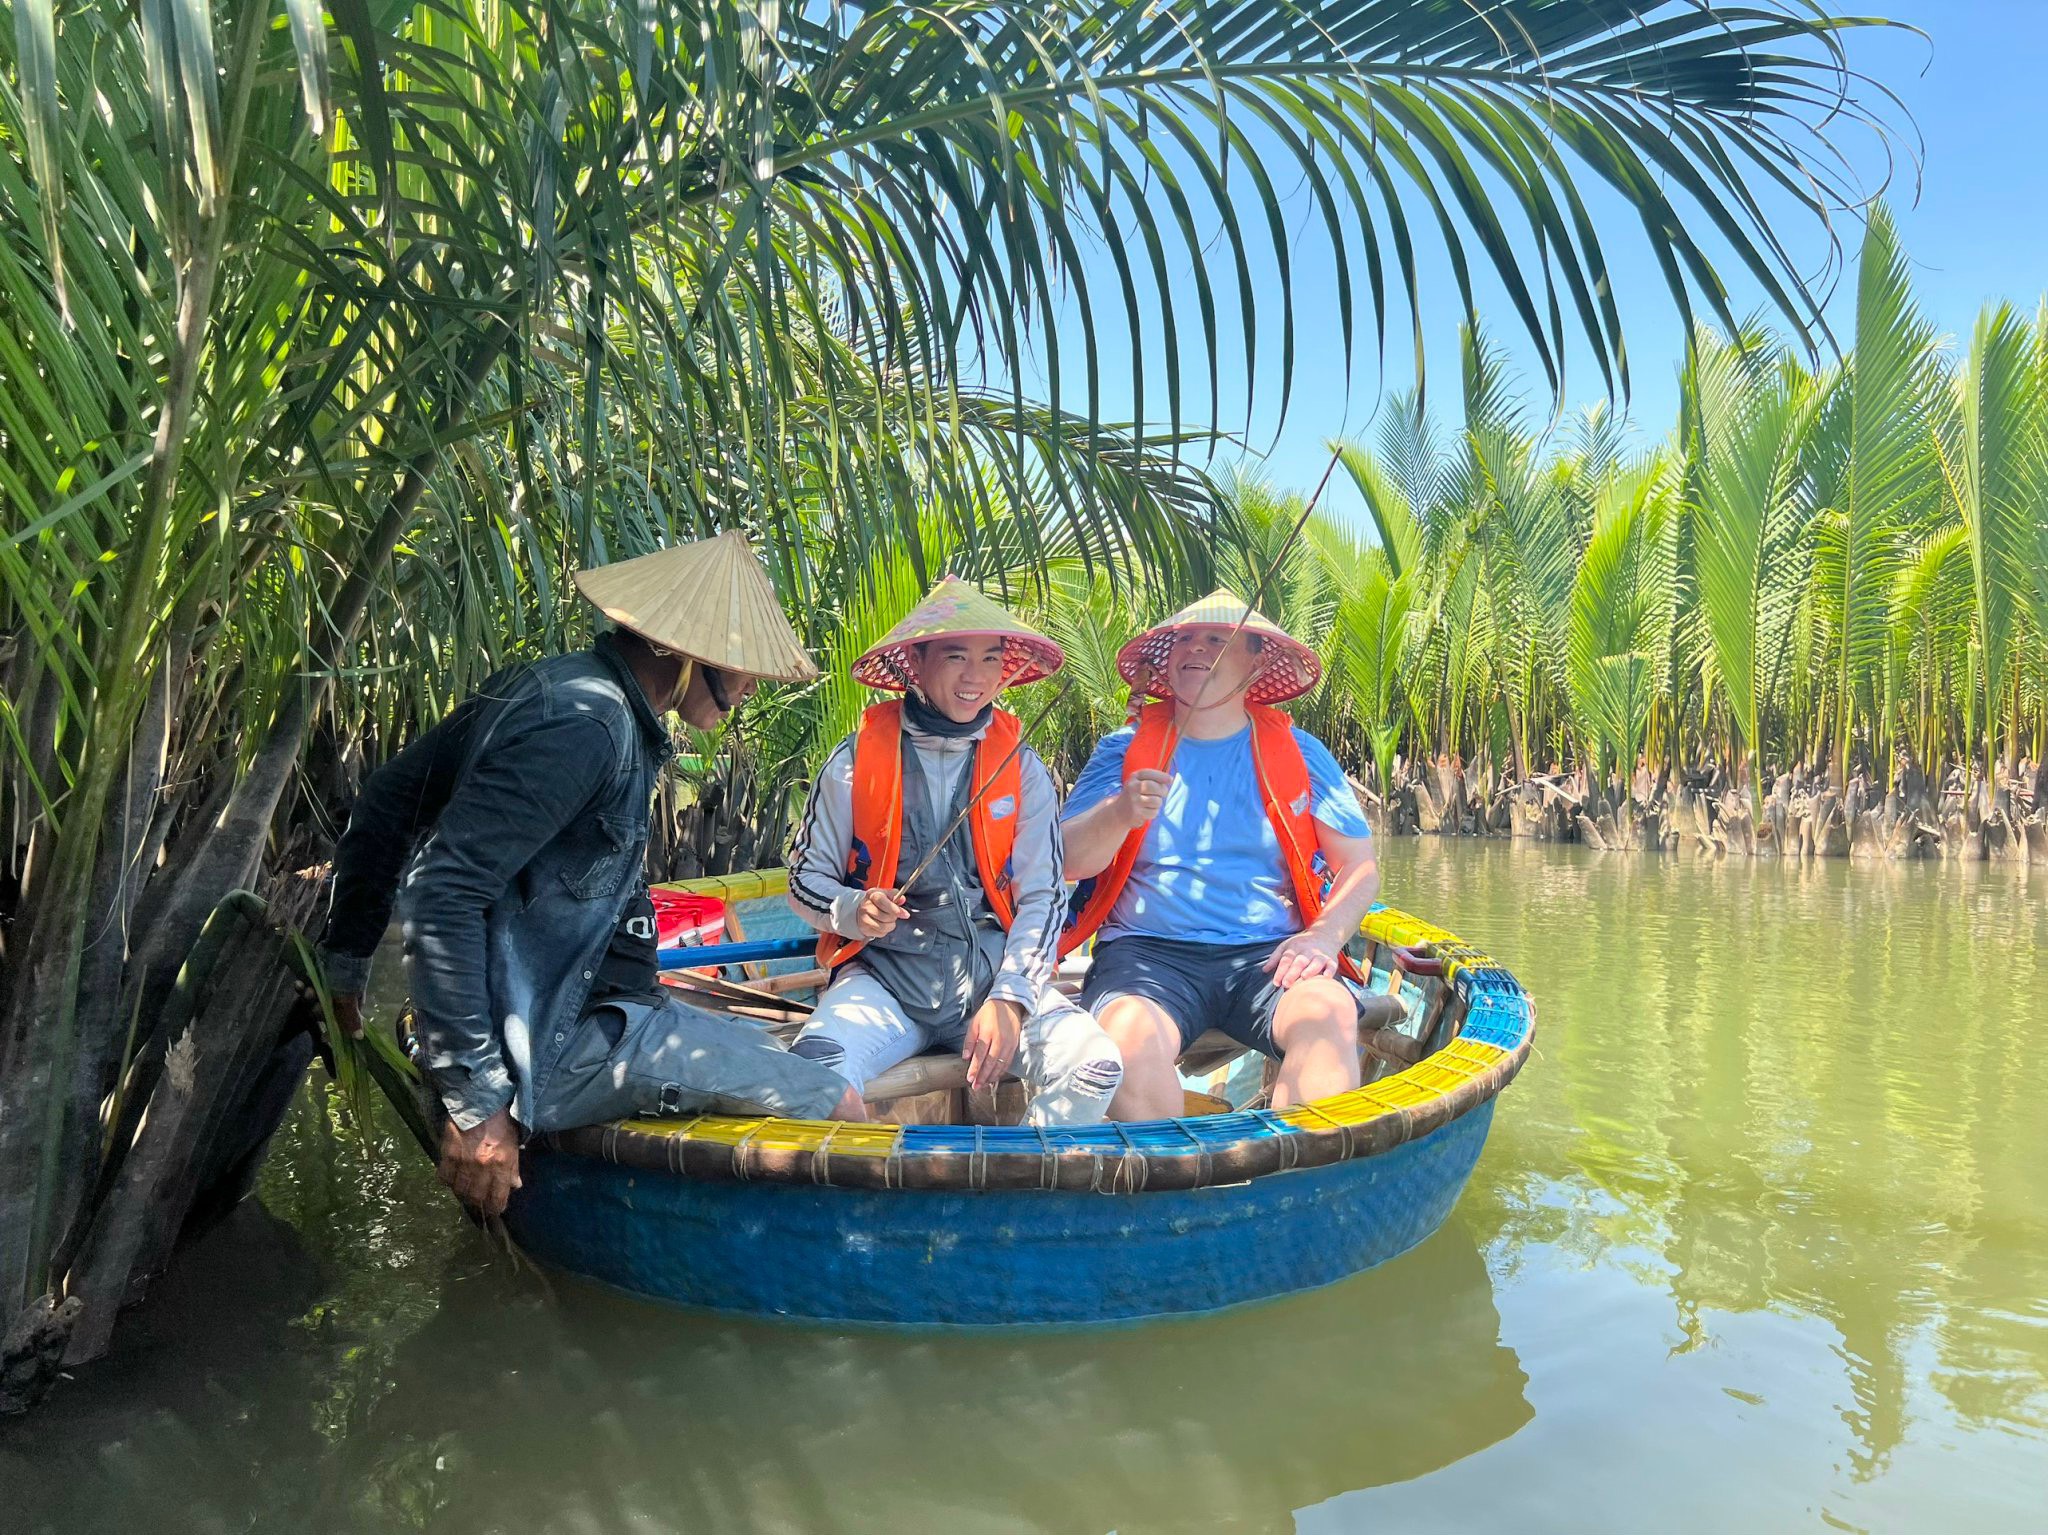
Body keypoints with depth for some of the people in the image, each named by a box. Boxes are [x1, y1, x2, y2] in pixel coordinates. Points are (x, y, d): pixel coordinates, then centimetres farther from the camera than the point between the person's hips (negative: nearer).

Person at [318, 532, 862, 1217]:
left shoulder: (543, 684, 9)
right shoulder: (587, 724, -21)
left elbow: (388, 797, 15)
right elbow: (444, 891, -27)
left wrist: (346, 959, 22)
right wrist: (478, 1101, -25)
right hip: (540, 1055, -11)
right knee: (837, 1111, -13)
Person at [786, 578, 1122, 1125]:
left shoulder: (1021, 768, 7)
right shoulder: (857, 761, 3)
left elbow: (1043, 897, 5)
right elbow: (805, 879, 9)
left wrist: (1010, 999, -10)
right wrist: (852, 911, -14)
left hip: (997, 970, 1)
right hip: (885, 973, -1)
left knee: (1094, 1068, -25)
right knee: (815, 1066, -32)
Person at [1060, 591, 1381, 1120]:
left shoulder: (1300, 754, 13)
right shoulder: (1124, 749, 11)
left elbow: (1360, 867, 11)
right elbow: (1068, 862, 1)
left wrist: (1323, 937, -9)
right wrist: (1118, 814, -21)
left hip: (1268, 952, 1)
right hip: (1147, 951, 0)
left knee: (1327, 1012, -31)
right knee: (1128, 1035, -33)